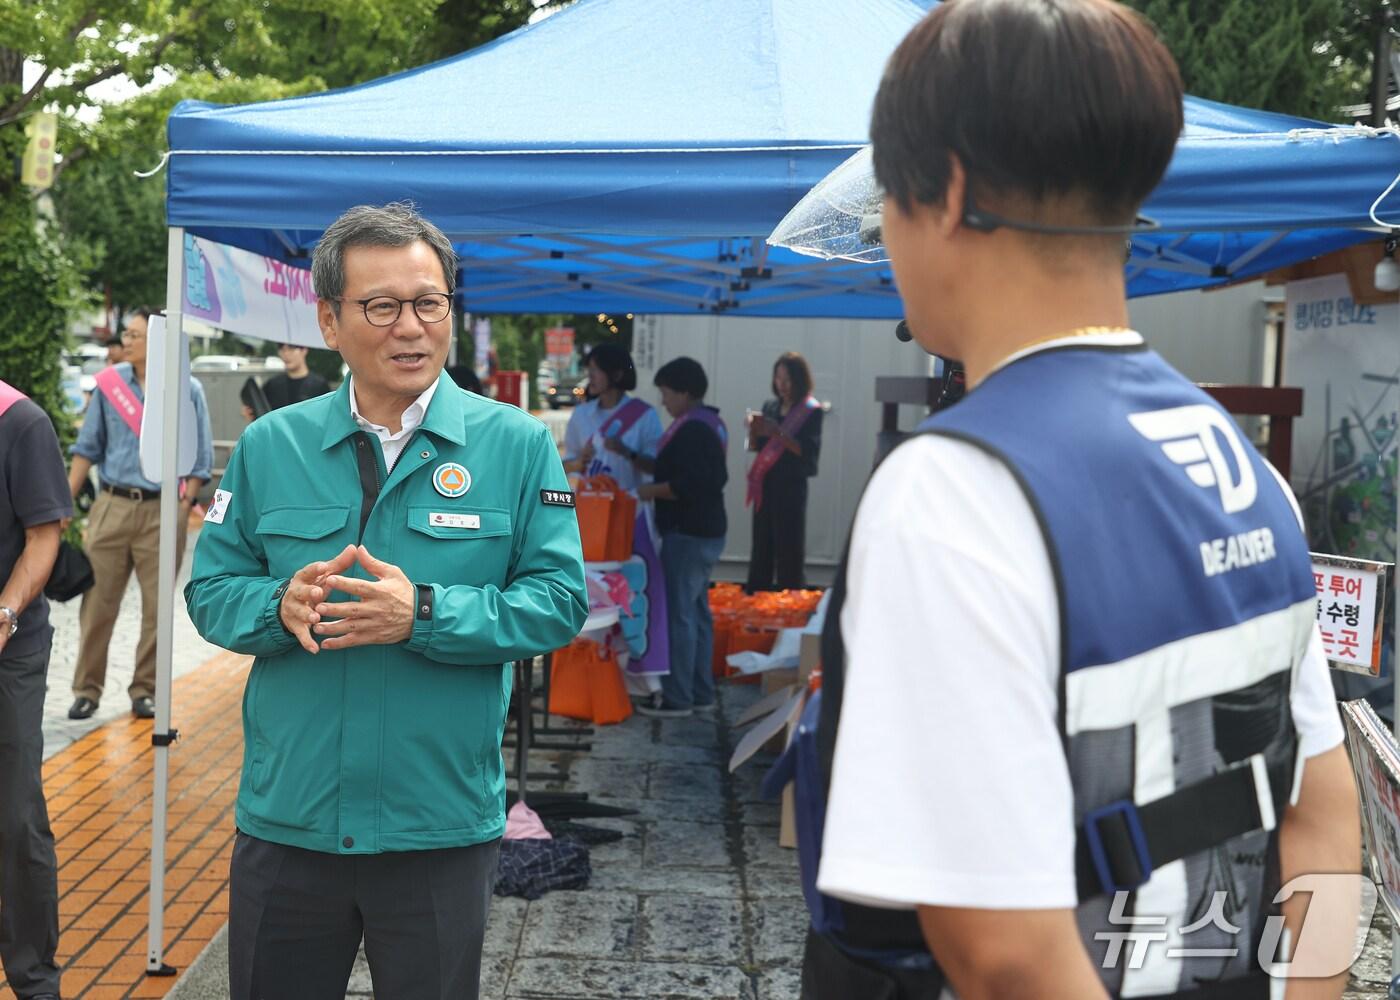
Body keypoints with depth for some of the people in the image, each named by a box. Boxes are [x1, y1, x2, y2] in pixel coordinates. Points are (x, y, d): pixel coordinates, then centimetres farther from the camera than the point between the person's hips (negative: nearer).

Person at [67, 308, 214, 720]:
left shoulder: (187, 390, 0)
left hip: (162, 511, -1)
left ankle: (145, 690, 17)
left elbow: (199, 458, 4)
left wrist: (184, 506, -4)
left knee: (158, 608, 4)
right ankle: (87, 689, 13)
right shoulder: (108, 382, 5)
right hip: (112, 505, 1)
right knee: (97, 603, 2)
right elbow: (88, 447, 10)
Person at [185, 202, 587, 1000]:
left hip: (441, 830, -2)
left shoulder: (517, 445, -3)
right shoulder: (269, 446, 3)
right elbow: (211, 591, 5)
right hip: (284, 820, 2)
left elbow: (559, 600, -8)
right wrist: (280, 604, -18)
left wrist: (424, 613, -22)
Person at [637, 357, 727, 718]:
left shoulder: (691, 430, -18)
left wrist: (652, 491, -13)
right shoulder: (709, 423, 14)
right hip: (707, 529, 11)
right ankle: (701, 692, 20)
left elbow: (689, 484, -26)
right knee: (697, 611, 14)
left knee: (679, 613, -6)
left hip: (688, 534, -11)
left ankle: (677, 698, -2)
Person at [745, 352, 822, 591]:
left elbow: (809, 452, -14)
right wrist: (754, 430, -7)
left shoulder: (811, 411, -5)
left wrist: (779, 434, -22)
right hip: (765, 485, 6)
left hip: (791, 486, -6)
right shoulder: (770, 407, 11)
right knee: (761, 547, 8)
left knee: (790, 550, -5)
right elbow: (754, 447, 14)